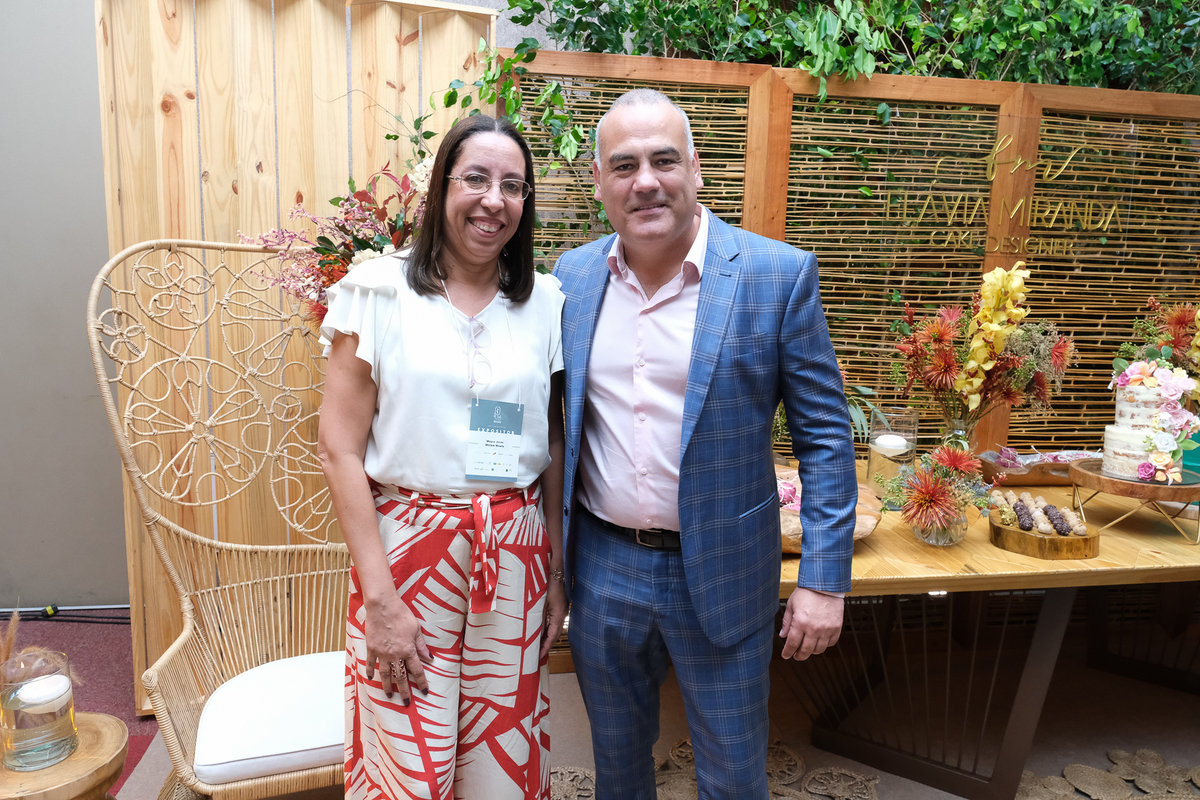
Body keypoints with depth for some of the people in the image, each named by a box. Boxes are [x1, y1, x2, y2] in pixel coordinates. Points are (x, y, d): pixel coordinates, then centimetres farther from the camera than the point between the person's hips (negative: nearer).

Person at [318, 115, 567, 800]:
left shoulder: (545, 302, 4)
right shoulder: (380, 289, -5)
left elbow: (553, 447, 8)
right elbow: (340, 449, -7)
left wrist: (558, 576, 6)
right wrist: (378, 595, -11)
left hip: (516, 557, 3)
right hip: (408, 553, -2)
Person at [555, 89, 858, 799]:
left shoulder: (779, 274, -11)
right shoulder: (571, 276, 0)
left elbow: (825, 434, -8)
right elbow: (559, 421, 9)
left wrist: (824, 580, -11)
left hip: (721, 575, -3)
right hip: (602, 569, 3)